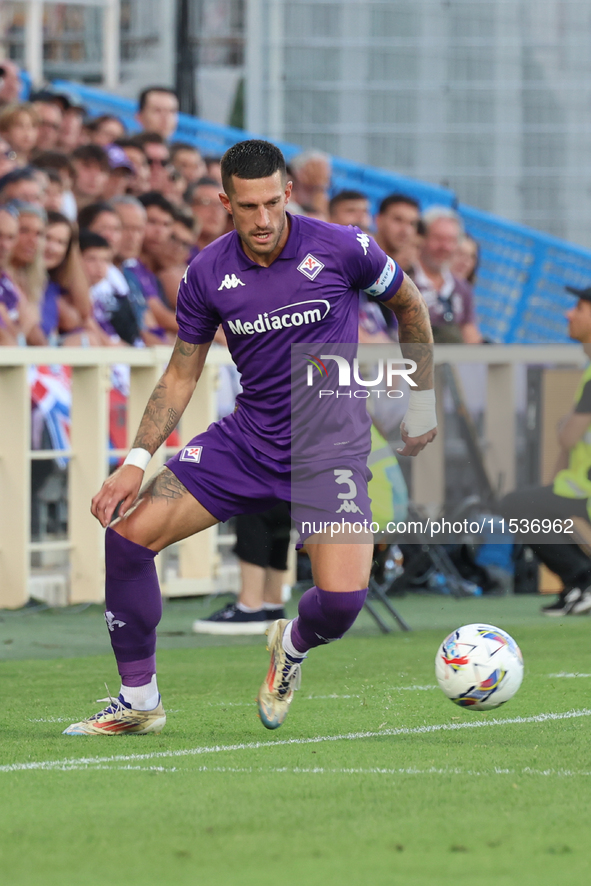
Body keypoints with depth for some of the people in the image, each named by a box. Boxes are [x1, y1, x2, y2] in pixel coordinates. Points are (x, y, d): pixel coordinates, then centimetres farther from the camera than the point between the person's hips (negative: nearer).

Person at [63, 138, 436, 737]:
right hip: (245, 439, 3)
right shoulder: (207, 274, -5)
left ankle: (293, 646, 17)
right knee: (127, 533, -11)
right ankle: (139, 700, 5)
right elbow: (181, 376, 6)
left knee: (342, 598, -23)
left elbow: (407, 302, 8)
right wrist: (136, 461, -5)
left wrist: (423, 401, 13)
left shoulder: (341, 249, -12)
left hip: (331, 448, -3)